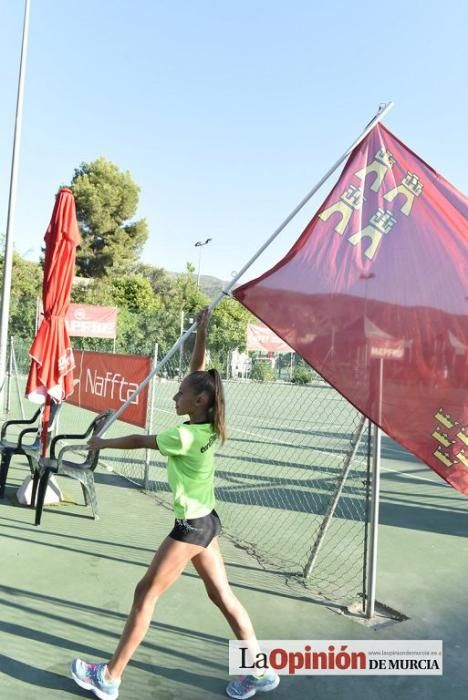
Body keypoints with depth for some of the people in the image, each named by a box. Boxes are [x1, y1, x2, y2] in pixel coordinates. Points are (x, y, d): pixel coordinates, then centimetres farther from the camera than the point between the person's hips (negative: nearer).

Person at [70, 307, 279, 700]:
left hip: (191, 526, -9)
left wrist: (101, 443, 6)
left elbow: (139, 441, -10)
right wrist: (202, 333, 4)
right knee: (222, 596, 16)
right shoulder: (207, 427, -2)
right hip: (205, 521, 9)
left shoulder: (185, 436, -25)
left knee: (145, 594, 5)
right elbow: (198, 375, 5)